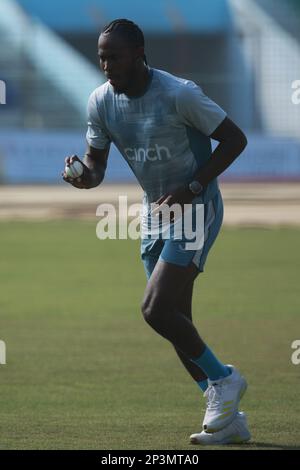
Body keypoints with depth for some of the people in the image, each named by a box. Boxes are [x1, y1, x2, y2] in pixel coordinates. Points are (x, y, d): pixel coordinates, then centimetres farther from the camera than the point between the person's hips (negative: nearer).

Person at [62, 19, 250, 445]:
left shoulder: (178, 94, -21)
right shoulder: (101, 101, -3)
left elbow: (235, 139, -14)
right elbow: (97, 162, 6)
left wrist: (190, 189, -21)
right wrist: (85, 176, -19)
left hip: (197, 207, -7)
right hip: (156, 211, 7)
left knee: (156, 309, -19)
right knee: (175, 321, 6)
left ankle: (224, 379, 1)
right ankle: (228, 416, 14)